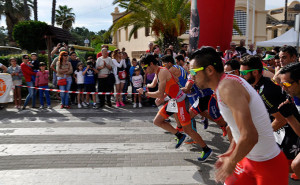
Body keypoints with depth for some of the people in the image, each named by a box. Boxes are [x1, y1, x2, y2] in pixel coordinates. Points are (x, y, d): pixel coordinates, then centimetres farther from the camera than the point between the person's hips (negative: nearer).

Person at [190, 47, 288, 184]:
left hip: (268, 165, -8)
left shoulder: (227, 87, -25)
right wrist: (230, 152, 15)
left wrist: (231, 163, -17)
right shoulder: (228, 82, 5)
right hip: (250, 159, 8)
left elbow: (249, 136, -32)